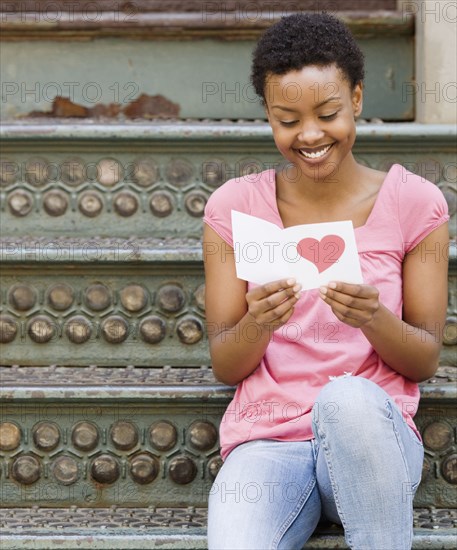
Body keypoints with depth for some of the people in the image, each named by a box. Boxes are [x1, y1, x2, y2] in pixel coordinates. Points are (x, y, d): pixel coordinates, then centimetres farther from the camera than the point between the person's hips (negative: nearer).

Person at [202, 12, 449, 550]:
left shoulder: (414, 202, 4)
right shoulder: (234, 207, 6)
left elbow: (425, 361, 4)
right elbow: (224, 367, 6)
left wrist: (374, 320, -18)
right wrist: (257, 325, -17)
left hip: (375, 434, 1)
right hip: (266, 440, -1)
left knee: (349, 398, -38)